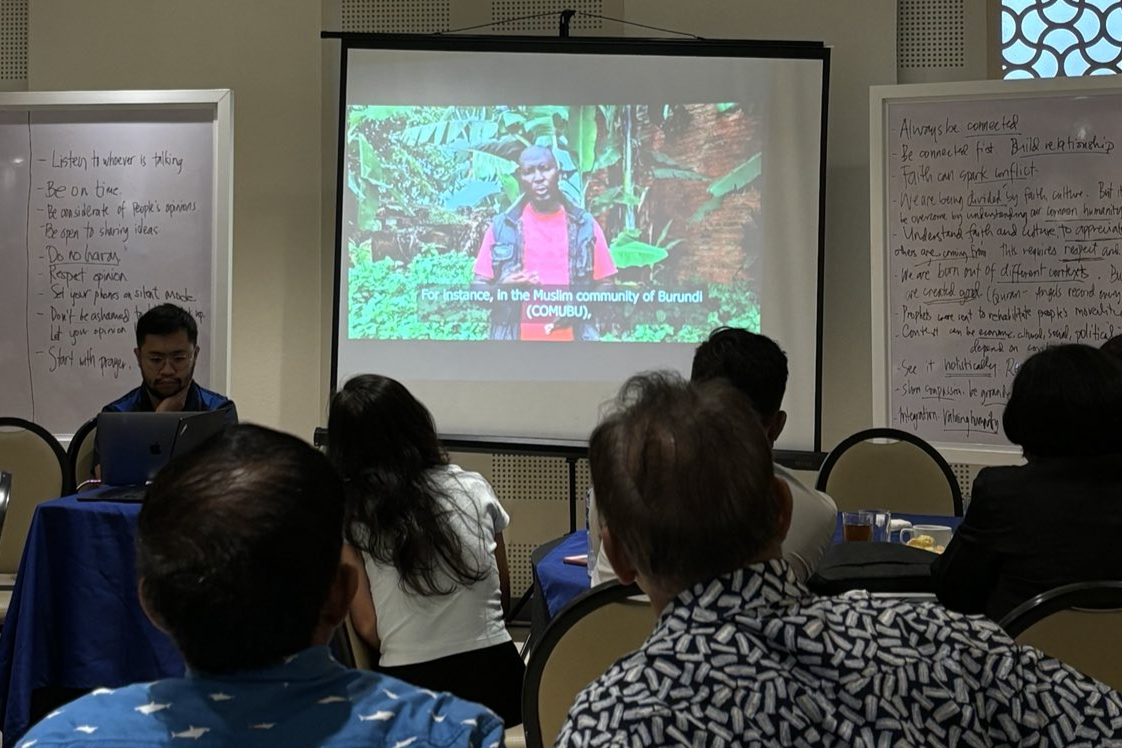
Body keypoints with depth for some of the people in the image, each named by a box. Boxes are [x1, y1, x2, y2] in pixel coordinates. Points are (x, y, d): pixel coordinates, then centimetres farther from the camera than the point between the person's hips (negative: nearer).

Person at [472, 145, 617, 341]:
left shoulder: (584, 224, 8)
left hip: (570, 336, 1)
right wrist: (502, 289, -15)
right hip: (516, 336, -1)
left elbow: (605, 285, 11)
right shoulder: (502, 226, 5)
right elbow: (478, 288, 7)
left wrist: (581, 308, -10)